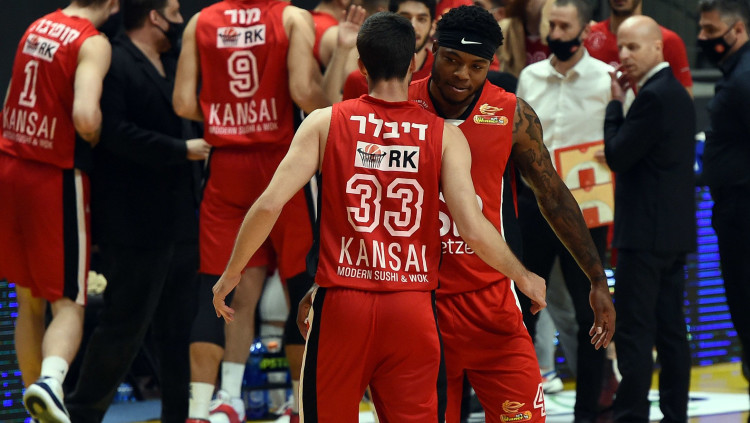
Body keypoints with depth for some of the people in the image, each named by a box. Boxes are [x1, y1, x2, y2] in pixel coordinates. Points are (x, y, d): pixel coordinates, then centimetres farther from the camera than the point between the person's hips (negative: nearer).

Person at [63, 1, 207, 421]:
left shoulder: (172, 63, 16)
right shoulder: (113, 64, -13)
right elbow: (115, 133, -24)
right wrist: (181, 150, -20)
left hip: (180, 221, 9)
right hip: (135, 225, -9)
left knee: (181, 327, 12)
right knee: (125, 327, -4)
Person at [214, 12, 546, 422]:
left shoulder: (325, 123, 0)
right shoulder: (444, 136, 0)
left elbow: (269, 205, -7)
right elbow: (474, 229, -8)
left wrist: (231, 274, 7)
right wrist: (524, 277, 10)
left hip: (341, 308, 0)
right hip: (411, 310, 0)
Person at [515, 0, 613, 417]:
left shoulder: (607, 79, -4)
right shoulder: (530, 77, 8)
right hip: (534, 200, 4)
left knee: (589, 310, 2)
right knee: (520, 304, 7)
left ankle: (588, 409, 11)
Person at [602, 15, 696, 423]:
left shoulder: (652, 97, -16)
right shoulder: (677, 94, 15)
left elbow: (617, 156, -14)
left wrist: (615, 102, -6)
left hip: (646, 232, -10)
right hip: (674, 229, 10)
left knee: (633, 331, -9)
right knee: (670, 330, 11)